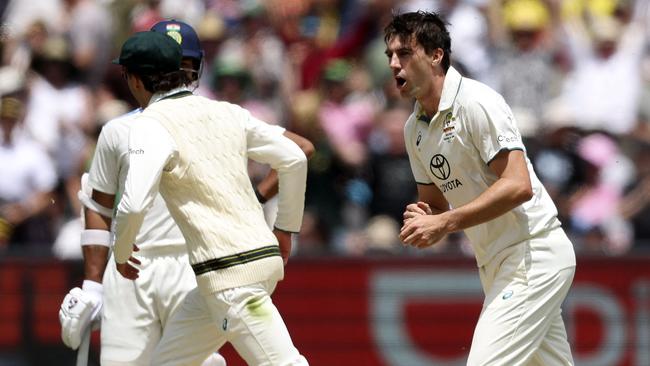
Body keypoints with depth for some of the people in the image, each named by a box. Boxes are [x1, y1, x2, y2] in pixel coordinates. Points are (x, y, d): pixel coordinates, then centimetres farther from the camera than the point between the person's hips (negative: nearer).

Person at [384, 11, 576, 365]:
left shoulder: (476, 102, -16)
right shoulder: (415, 128, 11)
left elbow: (518, 186, -24)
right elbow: (433, 199, 20)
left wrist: (445, 223, -24)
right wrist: (422, 218, -5)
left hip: (532, 253, -9)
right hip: (496, 265, 9)